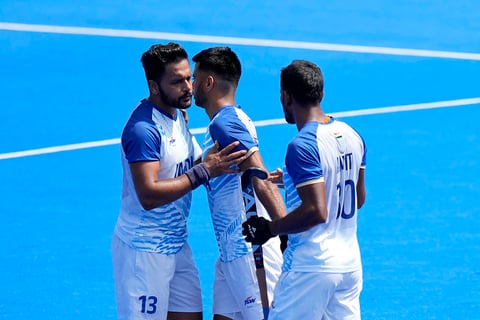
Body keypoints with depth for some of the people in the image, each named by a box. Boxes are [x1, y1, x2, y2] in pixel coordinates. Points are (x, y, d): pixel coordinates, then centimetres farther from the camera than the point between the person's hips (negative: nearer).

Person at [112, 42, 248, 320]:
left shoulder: (178, 115, 8)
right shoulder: (144, 129, -22)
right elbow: (148, 195, -28)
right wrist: (203, 171, -28)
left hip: (176, 243, 9)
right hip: (144, 248, -9)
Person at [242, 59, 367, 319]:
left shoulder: (302, 146, -18)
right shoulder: (352, 136, 7)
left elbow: (316, 211, -25)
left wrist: (269, 229, -12)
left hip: (310, 267, -8)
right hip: (350, 264, 8)